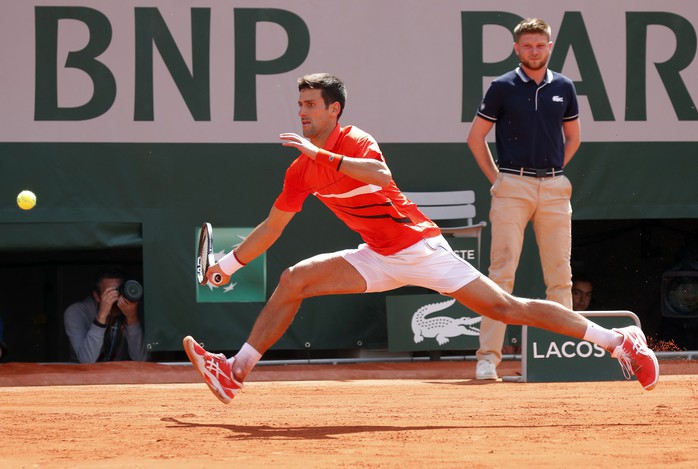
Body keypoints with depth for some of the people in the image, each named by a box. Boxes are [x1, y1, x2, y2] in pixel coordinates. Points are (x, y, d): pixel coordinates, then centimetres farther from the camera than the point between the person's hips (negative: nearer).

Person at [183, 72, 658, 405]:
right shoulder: (302, 169, 8)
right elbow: (273, 226, 19)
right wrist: (228, 263, 18)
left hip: (420, 247, -7)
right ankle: (235, 371, -5)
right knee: (293, 280, -5)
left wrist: (322, 154, -39)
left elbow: (382, 176, -38)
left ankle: (620, 340, -7)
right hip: (379, 259, 7)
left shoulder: (355, 142, -15)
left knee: (506, 307, -11)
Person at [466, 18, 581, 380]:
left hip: (554, 190, 3)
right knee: (502, 272, -10)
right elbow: (475, 136, 7)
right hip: (512, 188, -3)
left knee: (560, 275, 4)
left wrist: (552, 174, 13)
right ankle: (488, 356, -12)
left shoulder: (563, 88, 10)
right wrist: (497, 179, 2)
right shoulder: (503, 88, 1)